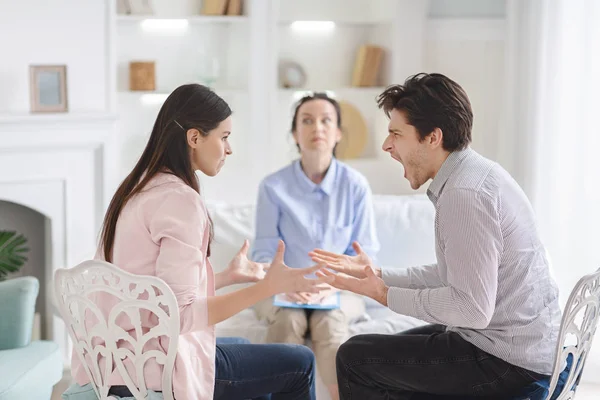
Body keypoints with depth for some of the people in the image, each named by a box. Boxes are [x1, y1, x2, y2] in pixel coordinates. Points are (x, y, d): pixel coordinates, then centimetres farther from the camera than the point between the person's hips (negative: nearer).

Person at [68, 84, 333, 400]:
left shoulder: (139, 190, 9)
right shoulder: (179, 198, -19)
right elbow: (179, 314, -24)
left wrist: (229, 276, 20)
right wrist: (267, 287, -22)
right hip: (152, 371, -9)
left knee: (251, 354, 31)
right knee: (299, 364, 7)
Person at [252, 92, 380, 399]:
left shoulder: (355, 185, -4)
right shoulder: (273, 186, -6)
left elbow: (365, 252, -2)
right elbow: (264, 253, -4)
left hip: (339, 289, 0)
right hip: (282, 290, 0)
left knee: (329, 320, -33)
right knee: (289, 317, -34)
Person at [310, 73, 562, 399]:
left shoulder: (465, 193, -22)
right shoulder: (474, 174, 9)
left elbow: (472, 307, -26)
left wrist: (385, 295, -16)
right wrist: (376, 274, 10)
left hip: (508, 360, -10)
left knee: (355, 357, -2)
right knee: (396, 347, 27)